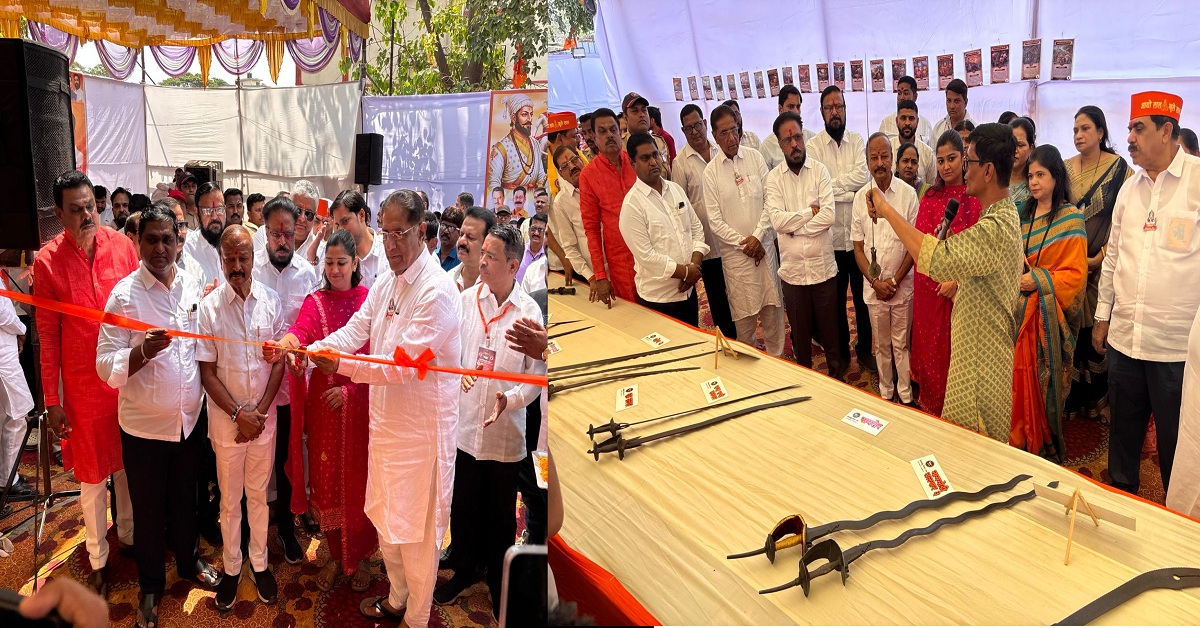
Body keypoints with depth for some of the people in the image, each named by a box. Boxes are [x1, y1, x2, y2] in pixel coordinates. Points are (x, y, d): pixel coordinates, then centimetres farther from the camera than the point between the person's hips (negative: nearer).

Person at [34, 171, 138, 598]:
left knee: (128, 462, 16)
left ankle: (129, 533, 37)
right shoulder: (47, 261, -9)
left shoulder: (121, 245, -5)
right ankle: (98, 557, 28)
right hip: (83, 381, -2)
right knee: (92, 471, 11)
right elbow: (47, 335, -5)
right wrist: (52, 400, -4)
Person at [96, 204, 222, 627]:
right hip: (144, 427, -3)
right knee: (148, 511, 13)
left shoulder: (192, 286, -1)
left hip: (190, 419, 4)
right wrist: (143, 352, -33)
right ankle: (150, 586, 33)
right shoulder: (124, 294, -14)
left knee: (185, 499, 22)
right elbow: (106, 367, -16)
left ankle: (188, 561, 44)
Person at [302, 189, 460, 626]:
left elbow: (403, 364, -24)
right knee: (384, 517, 22)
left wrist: (342, 367, -29)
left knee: (416, 529, 6)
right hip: (386, 418, 9)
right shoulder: (387, 283, 7)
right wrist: (310, 350, -15)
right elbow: (354, 331, 2)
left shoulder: (437, 290, -21)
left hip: (422, 425, -8)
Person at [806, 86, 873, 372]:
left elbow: (863, 176, -12)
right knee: (836, 298, 12)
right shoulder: (813, 146, -3)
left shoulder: (857, 141, 4)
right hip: (830, 236, -2)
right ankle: (840, 352, 27)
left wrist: (832, 183, -13)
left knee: (863, 295, 12)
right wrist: (850, 191, -14)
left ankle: (865, 349, 29)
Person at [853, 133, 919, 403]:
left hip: (903, 285, -2)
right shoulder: (861, 197, 0)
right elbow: (858, 247, 3)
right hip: (873, 286, 2)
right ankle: (885, 392, 27)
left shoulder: (908, 194, -7)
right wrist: (875, 282, -6)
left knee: (901, 344, 7)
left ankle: (906, 395, 21)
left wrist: (895, 281, -9)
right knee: (881, 345, 13)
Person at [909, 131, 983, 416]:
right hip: (930, 285, 4)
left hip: (962, 285, -3)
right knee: (929, 344, 10)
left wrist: (956, 279, -17)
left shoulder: (976, 196, -4)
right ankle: (931, 403, 25)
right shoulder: (930, 197, 9)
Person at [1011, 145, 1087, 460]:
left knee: (1046, 382, 0)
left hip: (1050, 313, -4)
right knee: (1020, 379, 4)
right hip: (1020, 309, 4)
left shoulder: (1071, 217, -5)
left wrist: (1039, 280, -18)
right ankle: (1019, 440, 16)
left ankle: (1047, 445, 14)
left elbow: (1076, 273, -8)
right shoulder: (1024, 214, 11)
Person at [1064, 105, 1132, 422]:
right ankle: (1073, 397, 16)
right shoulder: (1065, 168, 7)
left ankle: (1097, 399, 14)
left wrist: (1100, 257, -14)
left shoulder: (1119, 168, -4)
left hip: (1102, 264, -3)